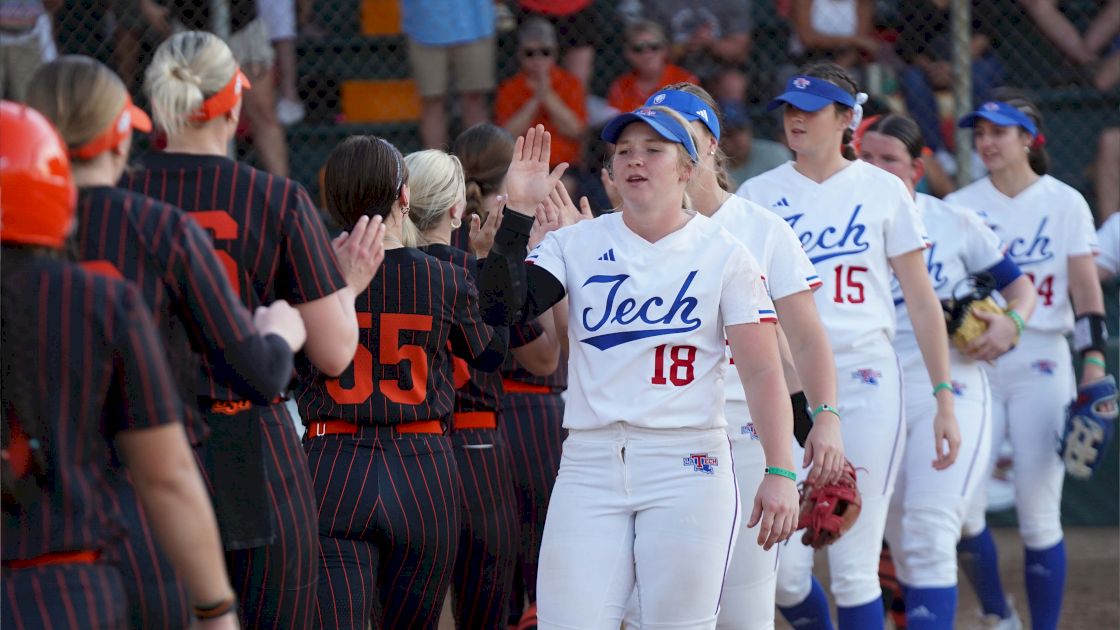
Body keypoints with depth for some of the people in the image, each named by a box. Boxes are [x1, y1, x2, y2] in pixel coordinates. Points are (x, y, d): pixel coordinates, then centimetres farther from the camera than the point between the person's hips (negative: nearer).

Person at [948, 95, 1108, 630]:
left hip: (1041, 363, -2)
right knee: (960, 507, -7)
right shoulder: (958, 206, 8)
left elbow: (1086, 288, 0)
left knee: (1039, 513, -5)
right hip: (974, 364, 2)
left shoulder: (1065, 203, 3)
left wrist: (1094, 358, -11)